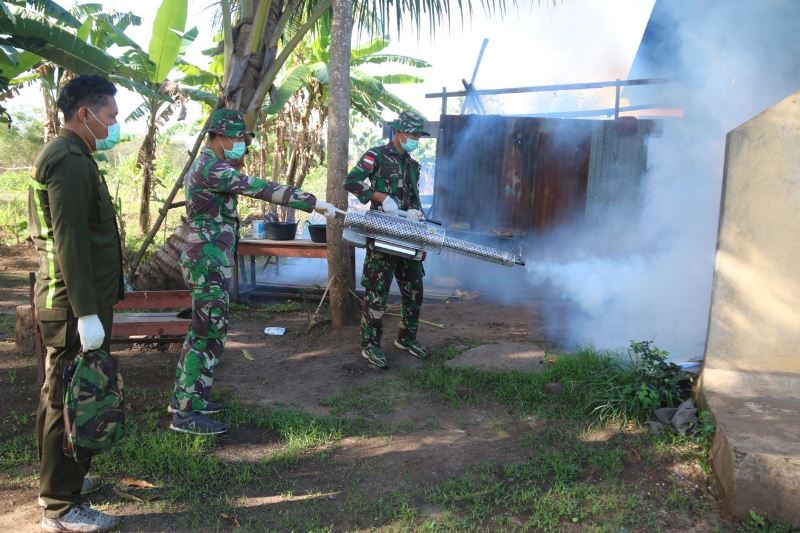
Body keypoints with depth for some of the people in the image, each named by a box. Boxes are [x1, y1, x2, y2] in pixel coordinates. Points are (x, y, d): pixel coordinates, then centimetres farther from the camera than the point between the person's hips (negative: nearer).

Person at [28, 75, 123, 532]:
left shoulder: (67, 156, 16)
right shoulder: (71, 162, -17)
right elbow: (70, 242, -23)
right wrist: (87, 313, -24)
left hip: (68, 301, 11)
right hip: (74, 306, -11)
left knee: (60, 396, 19)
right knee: (71, 400, -3)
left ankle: (59, 479, 34)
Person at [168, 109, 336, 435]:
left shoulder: (205, 168, 15)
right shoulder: (212, 169, -18)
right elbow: (263, 189, -25)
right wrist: (314, 203, -25)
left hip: (204, 259, 11)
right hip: (209, 263, -11)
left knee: (201, 331, 17)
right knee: (209, 335, -5)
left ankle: (183, 397, 28)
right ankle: (185, 414, 3)